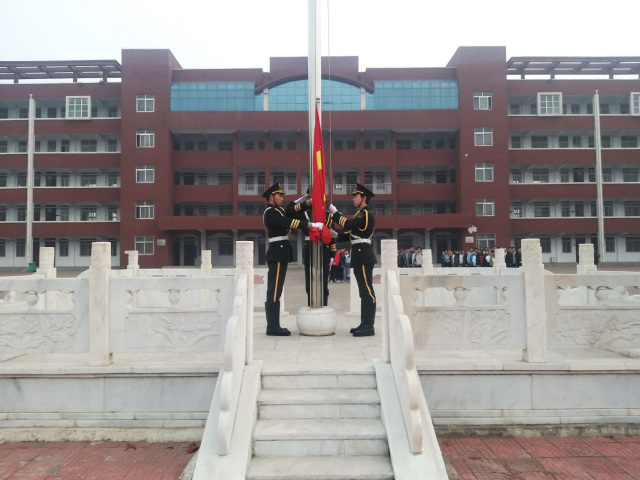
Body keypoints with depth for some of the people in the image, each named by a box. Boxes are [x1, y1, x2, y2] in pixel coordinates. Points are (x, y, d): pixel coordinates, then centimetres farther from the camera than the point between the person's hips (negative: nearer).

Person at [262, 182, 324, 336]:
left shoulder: (277, 211, 20)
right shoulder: (270, 212, -11)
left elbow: (293, 210, 10)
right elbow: (289, 223, -21)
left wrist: (310, 202, -2)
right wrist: (312, 225, -22)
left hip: (279, 254, 10)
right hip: (278, 254, -10)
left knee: (275, 291, 10)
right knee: (274, 291, -7)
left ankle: (273, 325, 14)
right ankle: (273, 327, -4)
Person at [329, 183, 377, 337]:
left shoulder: (366, 213, -11)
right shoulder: (362, 214, 20)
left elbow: (348, 224, -23)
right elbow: (352, 233, 20)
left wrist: (335, 213, -11)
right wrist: (337, 236, 9)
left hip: (363, 256, -10)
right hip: (360, 255, 10)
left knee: (367, 291, -8)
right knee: (364, 291, 12)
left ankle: (368, 326, -6)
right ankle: (365, 324, 18)